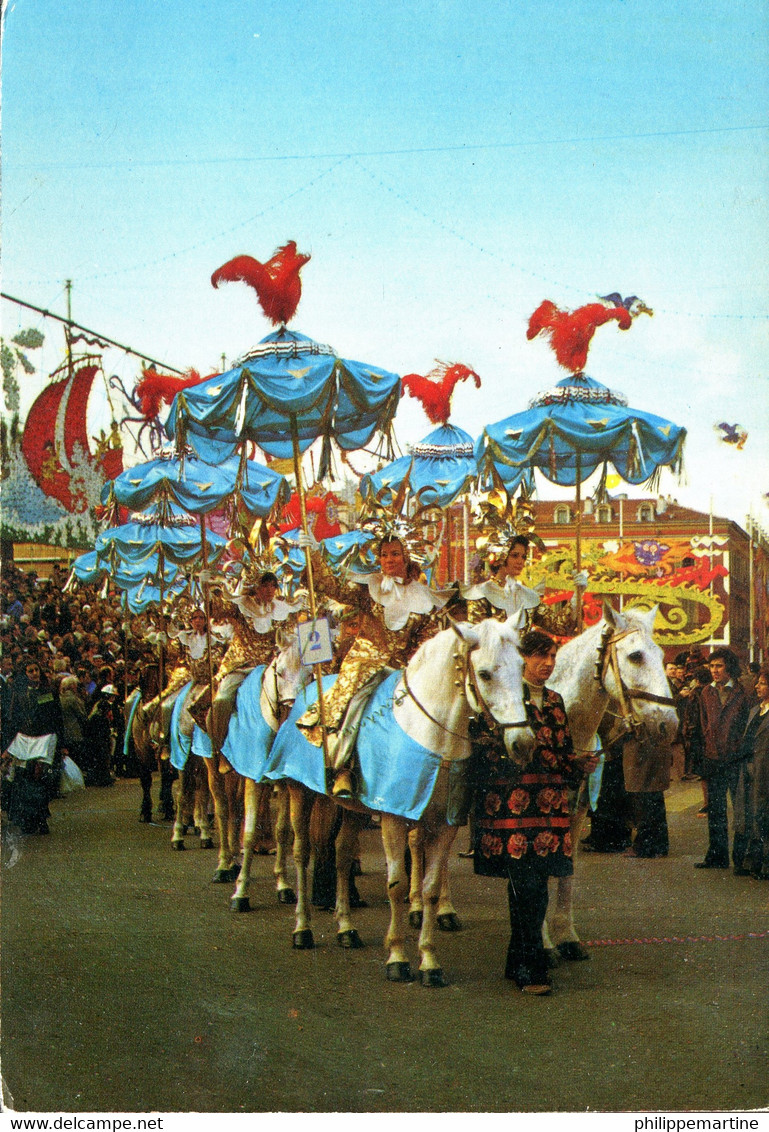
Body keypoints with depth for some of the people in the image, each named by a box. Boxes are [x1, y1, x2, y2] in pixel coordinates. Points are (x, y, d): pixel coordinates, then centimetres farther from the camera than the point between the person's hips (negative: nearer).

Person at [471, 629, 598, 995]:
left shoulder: (554, 700, 18)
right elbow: (485, 747, -8)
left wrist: (580, 763, 4)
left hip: (549, 806, 7)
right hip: (512, 805, -7)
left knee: (536, 889, 8)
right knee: (526, 886, -9)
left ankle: (518, 962, 19)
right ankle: (530, 969, -2)